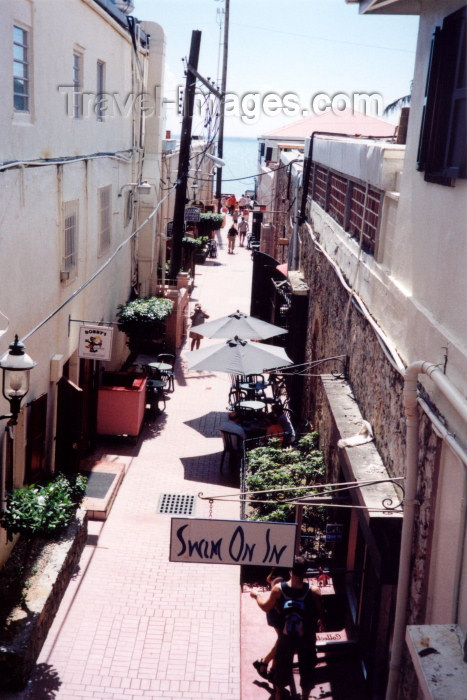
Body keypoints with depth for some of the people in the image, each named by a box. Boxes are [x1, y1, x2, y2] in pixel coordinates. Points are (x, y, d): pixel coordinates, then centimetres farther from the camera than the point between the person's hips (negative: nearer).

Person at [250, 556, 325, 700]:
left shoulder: (278, 589, -18)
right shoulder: (313, 591, -22)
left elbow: (265, 607, -3)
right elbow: (320, 615, -10)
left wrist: (256, 595, 17)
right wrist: (321, 624, 14)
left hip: (286, 638, 2)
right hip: (306, 639, -2)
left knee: (281, 669, 23)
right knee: (306, 671, 20)